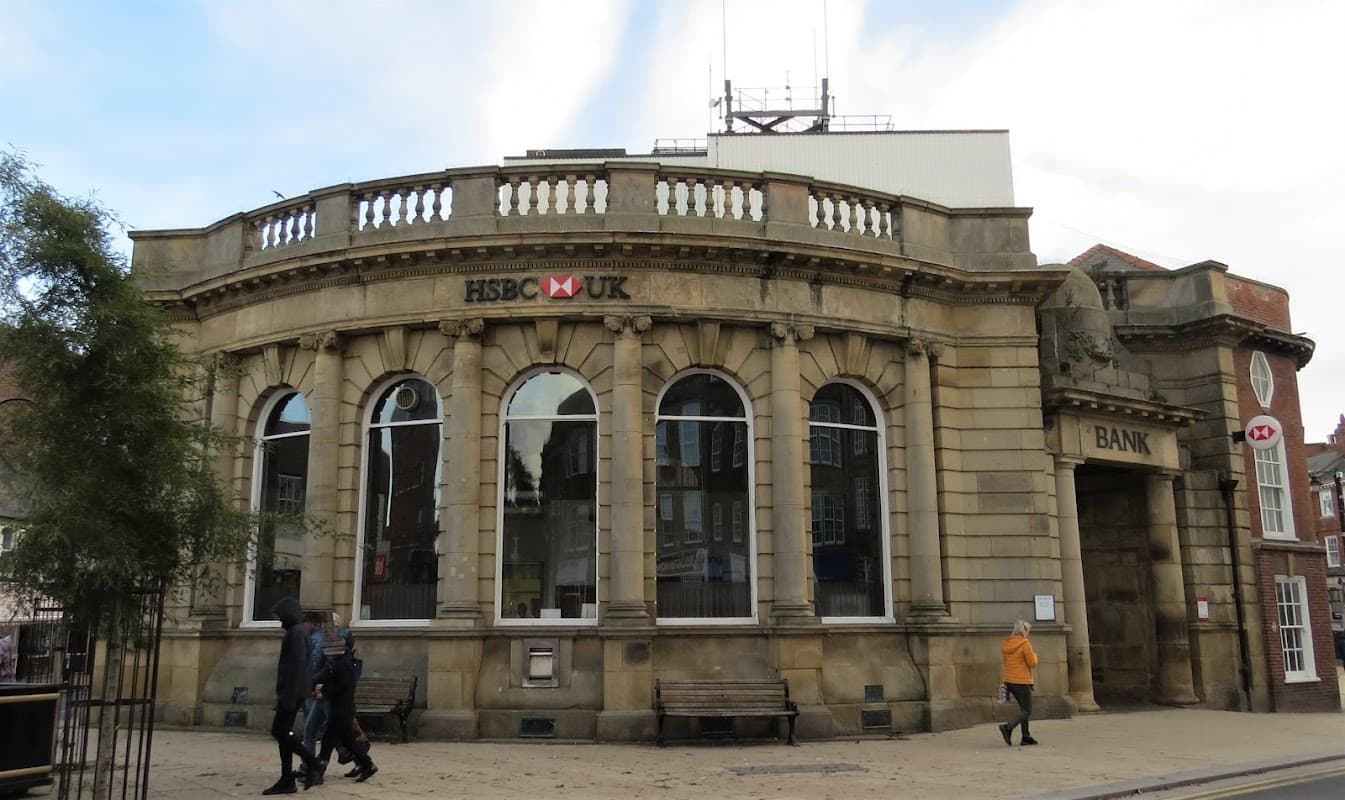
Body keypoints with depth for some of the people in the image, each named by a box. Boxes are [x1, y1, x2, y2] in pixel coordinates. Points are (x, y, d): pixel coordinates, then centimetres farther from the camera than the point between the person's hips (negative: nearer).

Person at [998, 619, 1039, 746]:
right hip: (1022, 681, -7)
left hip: (1009, 681, 8)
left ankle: (1026, 737, 17)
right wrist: (1034, 655, 7)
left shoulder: (1006, 644, 8)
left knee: (1023, 708, 18)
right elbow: (1032, 663, -12)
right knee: (1027, 711, 0)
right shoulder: (1025, 643, -14)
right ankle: (1008, 727, -20)